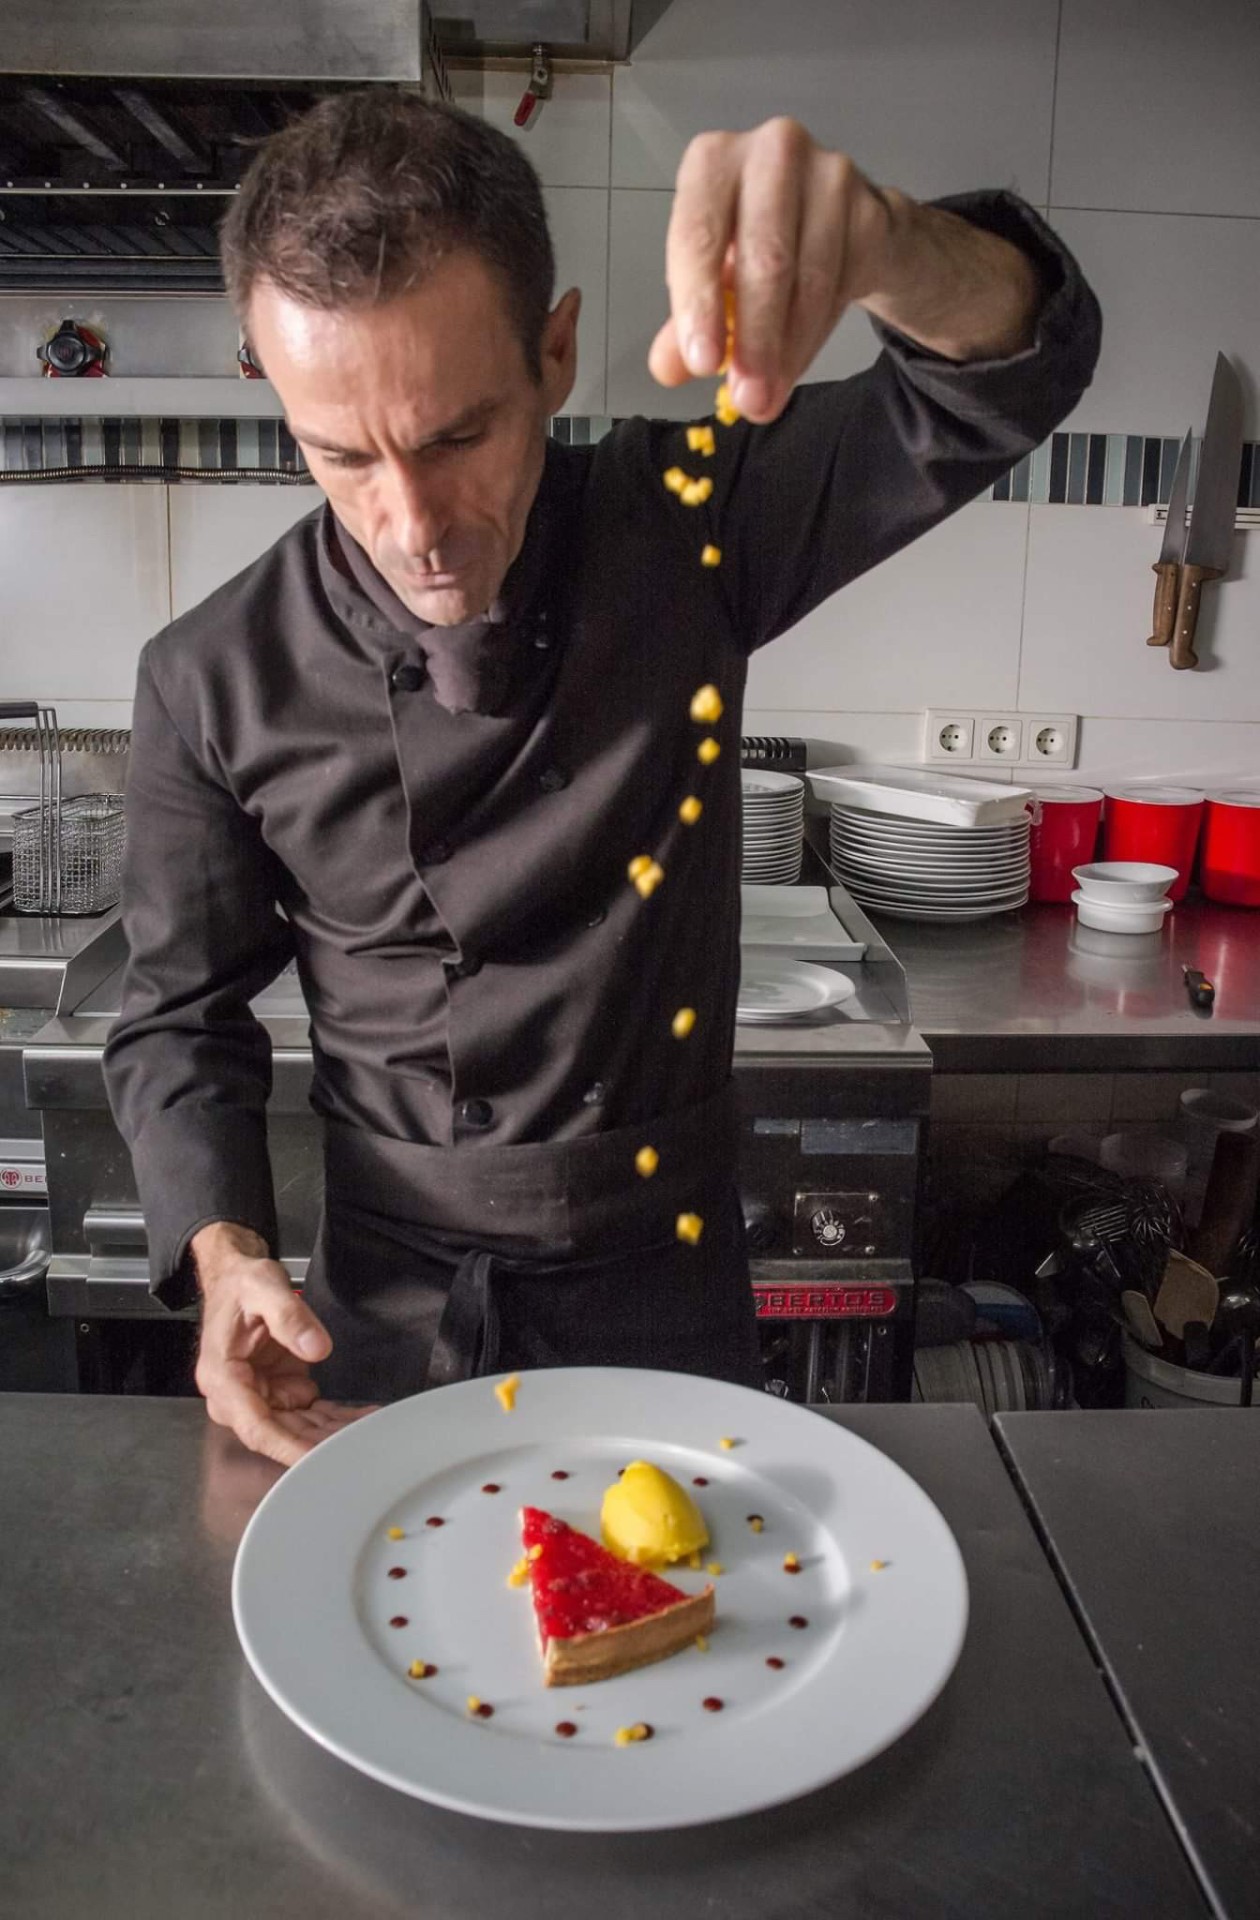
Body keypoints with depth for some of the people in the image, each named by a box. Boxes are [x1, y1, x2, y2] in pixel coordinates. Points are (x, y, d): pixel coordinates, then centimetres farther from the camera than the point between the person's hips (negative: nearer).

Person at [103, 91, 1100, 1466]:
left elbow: (1012, 373, -20)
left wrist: (882, 245, -42)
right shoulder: (214, 685, -13)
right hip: (387, 1311, 1)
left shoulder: (675, 530, -13)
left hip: (663, 1289, 1)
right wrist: (223, 1248, -19)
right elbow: (182, 1017, -2)